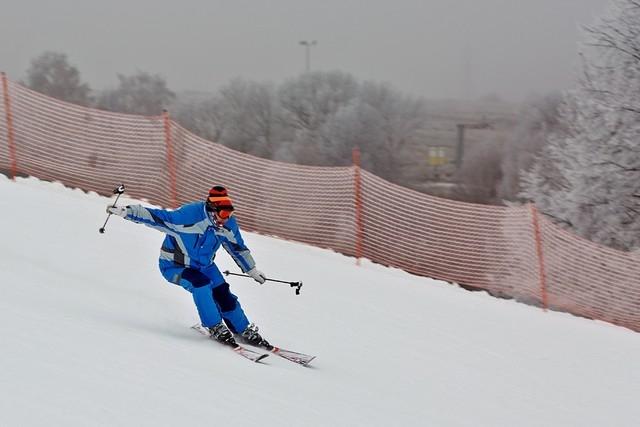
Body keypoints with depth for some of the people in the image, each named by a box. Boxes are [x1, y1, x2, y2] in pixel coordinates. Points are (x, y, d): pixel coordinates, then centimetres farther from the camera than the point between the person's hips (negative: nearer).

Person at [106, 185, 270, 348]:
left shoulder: (229, 224, -12)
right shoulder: (189, 216, -33)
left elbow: (238, 248, 7)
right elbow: (158, 217, -33)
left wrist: (251, 270, 17)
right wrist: (127, 211, -41)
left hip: (204, 265, 5)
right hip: (174, 266, -5)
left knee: (223, 294, -6)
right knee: (201, 284, -29)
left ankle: (245, 332, 11)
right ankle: (215, 328, -12)